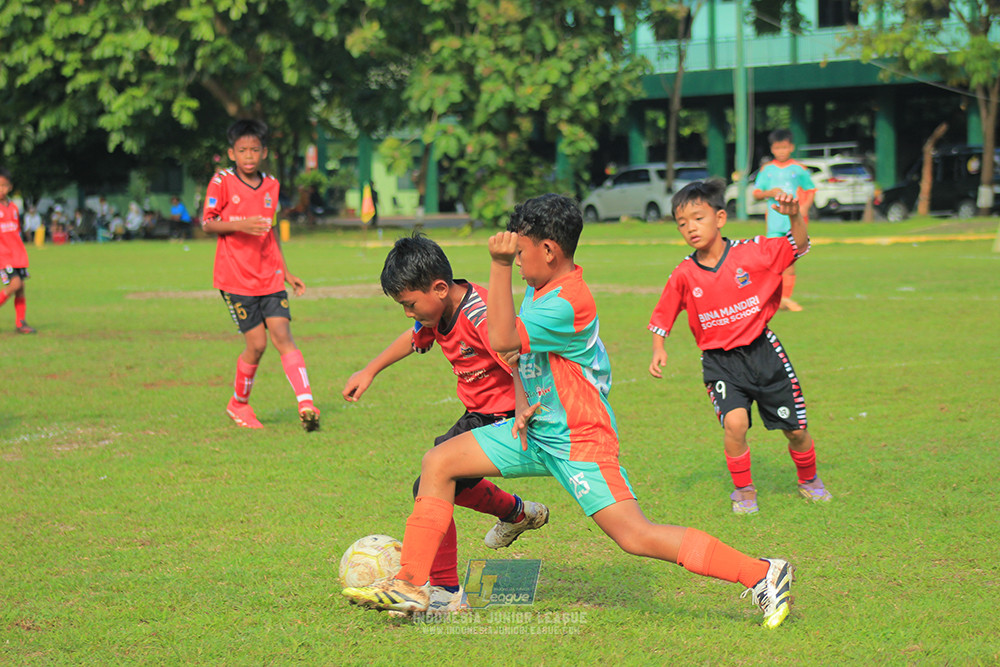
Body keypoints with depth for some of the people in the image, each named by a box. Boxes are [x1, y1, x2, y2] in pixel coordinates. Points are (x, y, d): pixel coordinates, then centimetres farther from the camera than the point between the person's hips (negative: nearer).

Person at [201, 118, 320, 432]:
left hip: (270, 276, 4)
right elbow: (207, 223, -4)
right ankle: (238, 404, 17)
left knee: (282, 336, -9)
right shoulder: (222, 182, -4)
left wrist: (287, 272, 21)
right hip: (235, 277, -4)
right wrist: (239, 225, -22)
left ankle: (306, 403, -18)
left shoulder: (271, 185, 10)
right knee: (257, 343, -5)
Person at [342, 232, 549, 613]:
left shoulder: (481, 317, -29)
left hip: (503, 419, -10)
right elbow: (414, 338, 22)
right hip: (477, 415, 10)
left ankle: (444, 592, -10)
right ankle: (518, 513, 53)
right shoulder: (439, 311, 0)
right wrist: (368, 372, 28)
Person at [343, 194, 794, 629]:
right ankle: (410, 586, 8)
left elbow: (502, 341, -33)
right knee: (438, 463, 4)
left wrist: (500, 265, -35)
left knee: (636, 537, -17)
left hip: (579, 442, -10)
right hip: (536, 430, 10)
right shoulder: (541, 288, 6)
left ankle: (763, 575, -11)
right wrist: (522, 405, 1)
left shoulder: (566, 304, -25)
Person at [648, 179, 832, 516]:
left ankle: (809, 479, 38)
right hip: (719, 361, 0)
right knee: (734, 422, -24)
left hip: (763, 351, 0)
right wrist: (658, 349, -8)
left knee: (796, 429, 7)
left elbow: (797, 247, -6)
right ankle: (743, 489, -1)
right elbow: (662, 316, 7)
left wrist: (794, 216, -24)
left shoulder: (751, 253, -8)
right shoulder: (683, 275, -4)